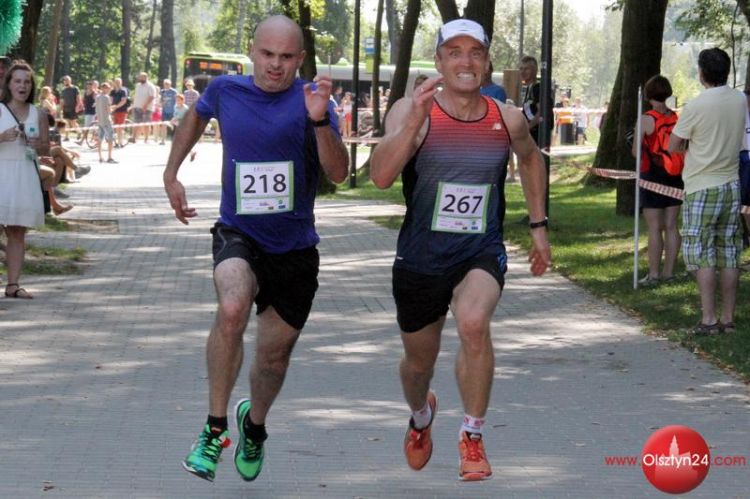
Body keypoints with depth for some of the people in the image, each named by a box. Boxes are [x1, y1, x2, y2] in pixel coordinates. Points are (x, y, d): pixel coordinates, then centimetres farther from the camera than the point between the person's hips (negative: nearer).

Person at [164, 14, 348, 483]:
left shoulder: (312, 98, -11)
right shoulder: (226, 89, -3)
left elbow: (338, 173, -21)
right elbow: (197, 116, 22)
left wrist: (319, 120, -36)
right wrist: (171, 175, 16)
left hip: (294, 246, 0)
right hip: (239, 236, 0)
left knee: (274, 354, 13)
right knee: (233, 309, -32)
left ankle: (255, 423, 47)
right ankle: (214, 429, -20)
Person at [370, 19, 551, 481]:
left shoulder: (507, 119, -3)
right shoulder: (411, 111, -12)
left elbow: (531, 158, 21)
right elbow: (381, 176, -27)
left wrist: (539, 225, 18)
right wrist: (414, 123, -39)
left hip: (482, 253, 0)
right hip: (420, 259, 0)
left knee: (474, 322, -32)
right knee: (419, 363, 18)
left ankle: (473, 438, -15)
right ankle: (421, 415, 56)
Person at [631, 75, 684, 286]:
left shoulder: (646, 120, -13)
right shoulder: (677, 118, 1)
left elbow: (636, 152, -10)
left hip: (653, 175, -5)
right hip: (675, 176, 5)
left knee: (654, 228, -1)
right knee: (671, 226, 10)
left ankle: (654, 274, 1)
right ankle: (669, 271, 15)